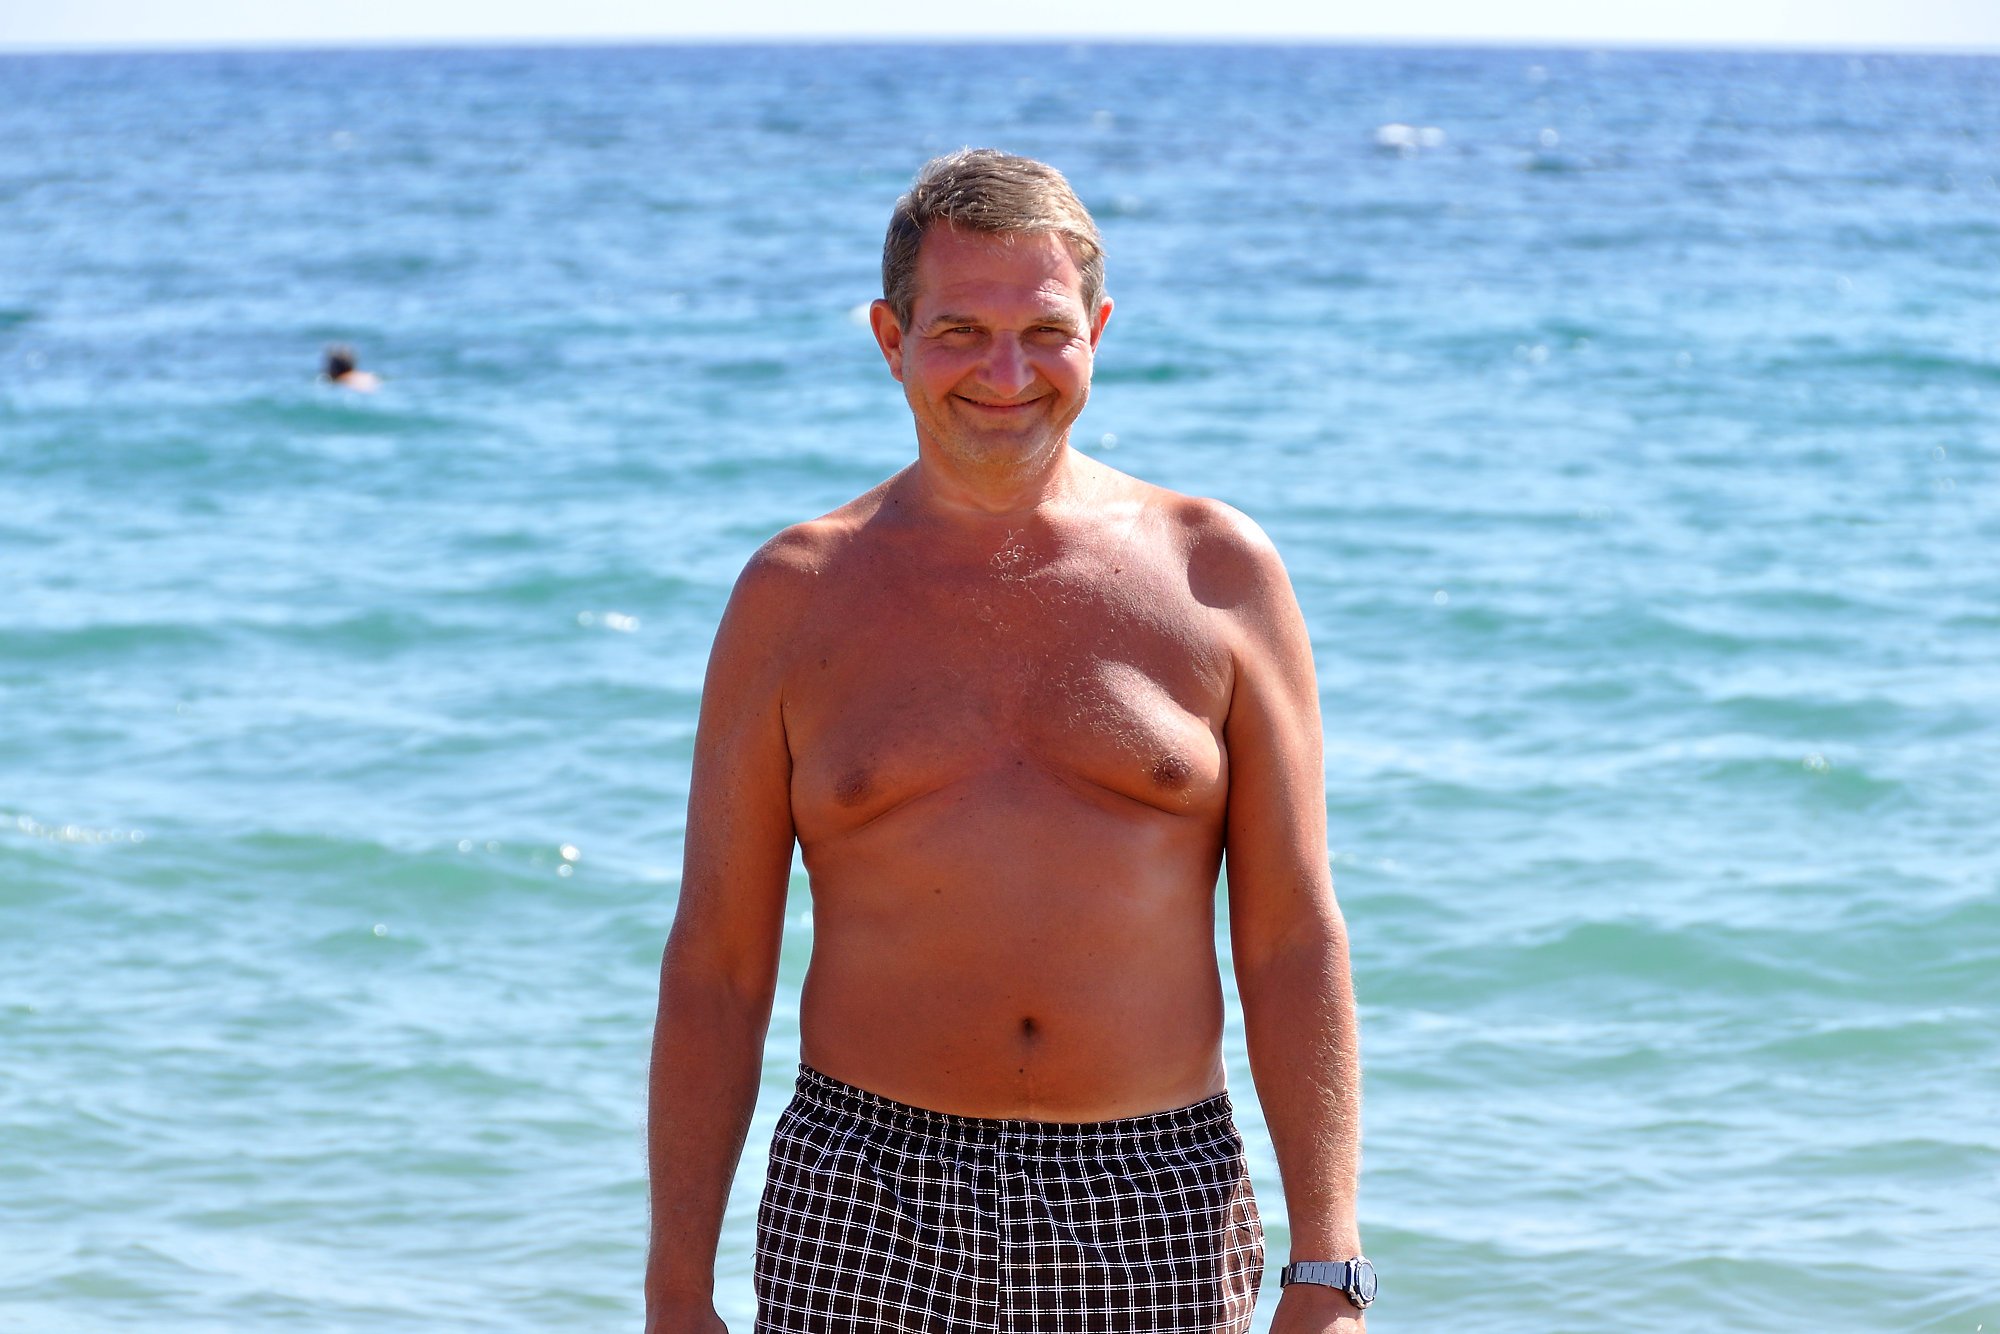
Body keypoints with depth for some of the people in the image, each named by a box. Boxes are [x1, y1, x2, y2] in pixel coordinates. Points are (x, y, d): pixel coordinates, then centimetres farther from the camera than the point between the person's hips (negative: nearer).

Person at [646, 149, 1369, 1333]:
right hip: (867, 1212, 0)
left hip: (1152, 1222, 0)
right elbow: (714, 969, 6)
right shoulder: (795, 599, 5)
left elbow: (1296, 945, 3)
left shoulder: (1216, 575, 4)